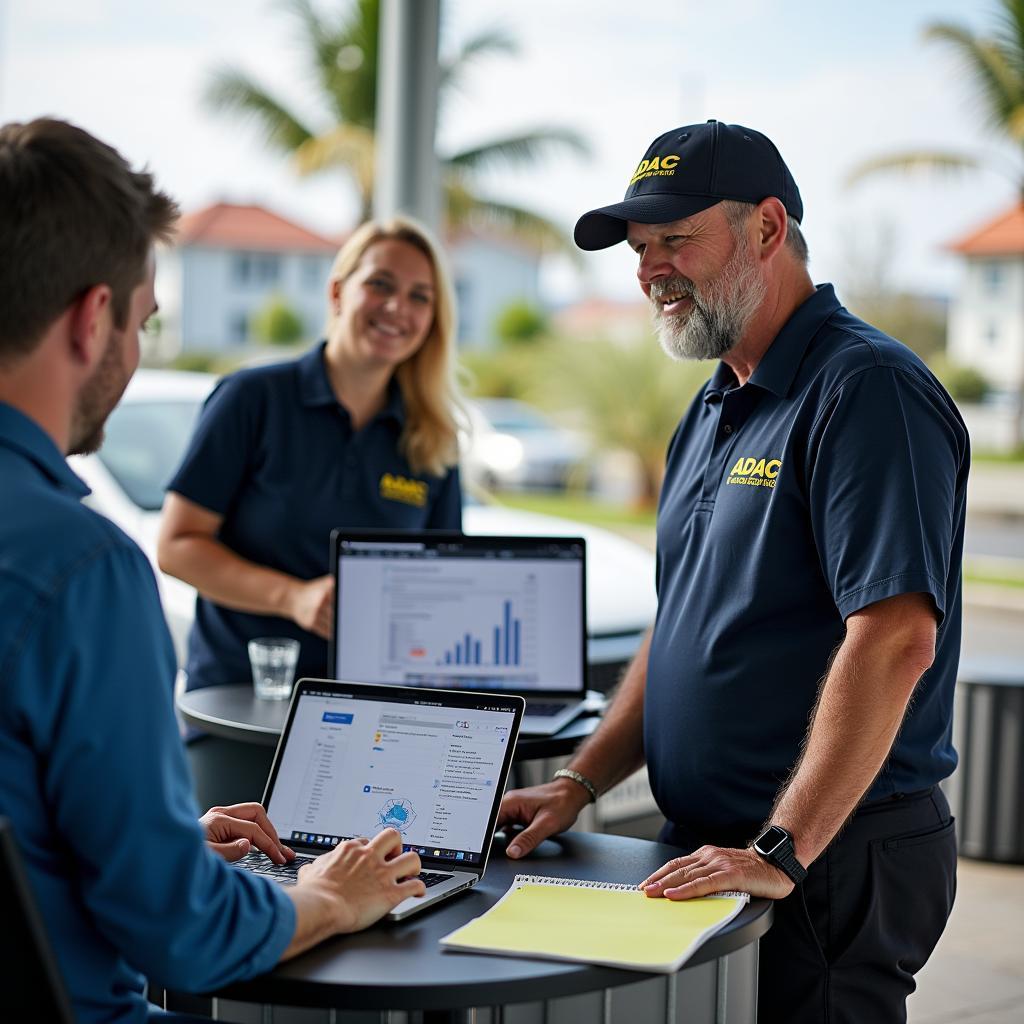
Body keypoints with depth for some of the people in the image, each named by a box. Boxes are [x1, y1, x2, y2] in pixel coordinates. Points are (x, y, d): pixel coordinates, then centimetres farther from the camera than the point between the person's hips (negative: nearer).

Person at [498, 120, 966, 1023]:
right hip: (706, 852, 9)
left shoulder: (867, 390, -15)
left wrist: (783, 852, -27)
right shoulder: (711, 413, 15)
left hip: (832, 862, -8)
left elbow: (894, 641, -25)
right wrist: (580, 784, 8)